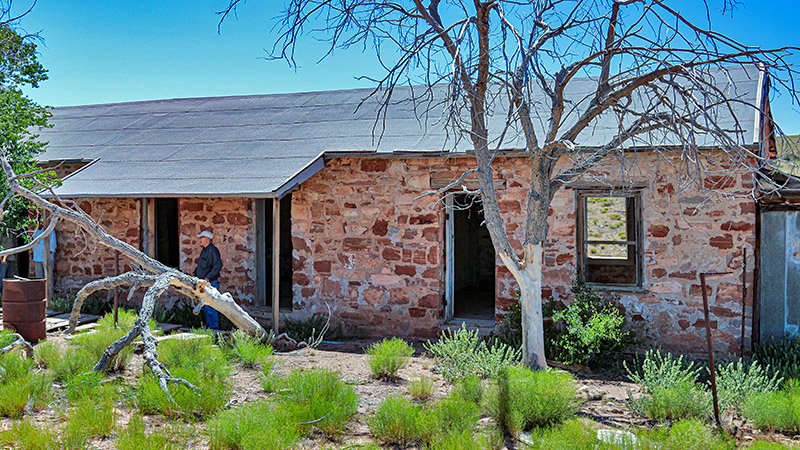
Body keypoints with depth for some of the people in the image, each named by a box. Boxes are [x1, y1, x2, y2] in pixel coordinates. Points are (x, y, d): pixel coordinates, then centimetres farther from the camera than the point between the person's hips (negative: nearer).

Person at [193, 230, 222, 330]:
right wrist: (194, 273, 13)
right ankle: (208, 326, 24)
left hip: (211, 283, -10)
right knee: (204, 306, 15)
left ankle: (214, 328, -3)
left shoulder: (212, 250, -15)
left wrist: (208, 278, -28)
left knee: (210, 307, -9)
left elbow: (218, 266, -25)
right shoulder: (204, 250, 17)